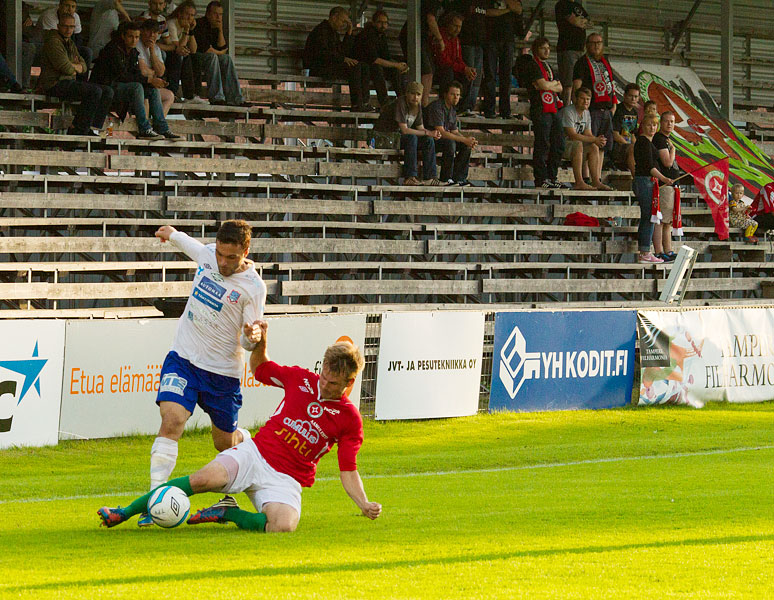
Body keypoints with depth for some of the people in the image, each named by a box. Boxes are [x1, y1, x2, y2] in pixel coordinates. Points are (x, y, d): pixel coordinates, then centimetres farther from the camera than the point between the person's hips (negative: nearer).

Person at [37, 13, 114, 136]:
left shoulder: (70, 43, 21)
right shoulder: (53, 42, -9)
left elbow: (83, 66, 18)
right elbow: (65, 67, -17)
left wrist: (73, 66, -3)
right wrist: (74, 69, 5)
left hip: (70, 82, 10)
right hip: (55, 84, -10)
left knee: (107, 91, -2)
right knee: (95, 91, -27)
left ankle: (94, 129, -10)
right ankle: (78, 129, -23)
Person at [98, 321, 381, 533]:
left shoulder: (349, 419, 1)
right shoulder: (301, 379, 6)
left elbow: (348, 471, 4)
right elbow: (260, 368, 24)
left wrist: (364, 504, -12)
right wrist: (260, 344, 4)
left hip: (285, 479, -1)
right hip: (255, 453, 1)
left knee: (283, 526, -35)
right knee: (204, 478, -30)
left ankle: (229, 513, -7)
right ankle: (124, 512, -19)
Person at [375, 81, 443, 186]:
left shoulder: (418, 105, 5)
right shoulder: (401, 104, -22)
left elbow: (420, 128, 10)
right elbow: (404, 130, -28)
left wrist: (434, 134, -12)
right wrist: (427, 133, -23)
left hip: (398, 137, 9)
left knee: (428, 140, -8)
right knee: (412, 138, -33)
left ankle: (429, 178, -12)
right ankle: (409, 178, -34)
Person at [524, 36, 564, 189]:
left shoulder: (548, 67, 23)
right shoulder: (532, 66, -4)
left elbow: (560, 88, 17)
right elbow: (543, 85, -15)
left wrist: (549, 85, -2)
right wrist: (555, 83, 4)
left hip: (554, 110, 9)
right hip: (540, 110, -9)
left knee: (558, 145, 7)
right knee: (542, 145, -9)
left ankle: (551, 178, 13)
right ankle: (541, 180, -7)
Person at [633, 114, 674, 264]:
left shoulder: (646, 142, 19)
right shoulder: (644, 142, -13)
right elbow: (649, 166, -20)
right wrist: (663, 178, -26)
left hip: (647, 182, 11)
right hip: (646, 182, -11)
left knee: (646, 219, 11)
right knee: (648, 218, -11)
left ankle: (643, 253, 14)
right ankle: (645, 254, -13)